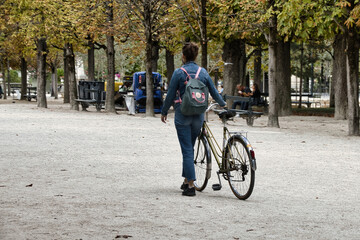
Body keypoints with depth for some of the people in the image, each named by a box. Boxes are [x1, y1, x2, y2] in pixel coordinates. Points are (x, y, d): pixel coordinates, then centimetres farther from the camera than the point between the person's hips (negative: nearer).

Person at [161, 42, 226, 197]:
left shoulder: (179, 73, -8)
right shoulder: (203, 72, 3)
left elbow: (170, 95, -5)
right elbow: (214, 93, 11)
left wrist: (164, 112, 9)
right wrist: (223, 104, 30)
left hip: (183, 115, -4)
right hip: (198, 115, 4)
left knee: (187, 150, -3)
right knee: (190, 148, 18)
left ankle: (190, 185, -8)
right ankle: (187, 181, 25)